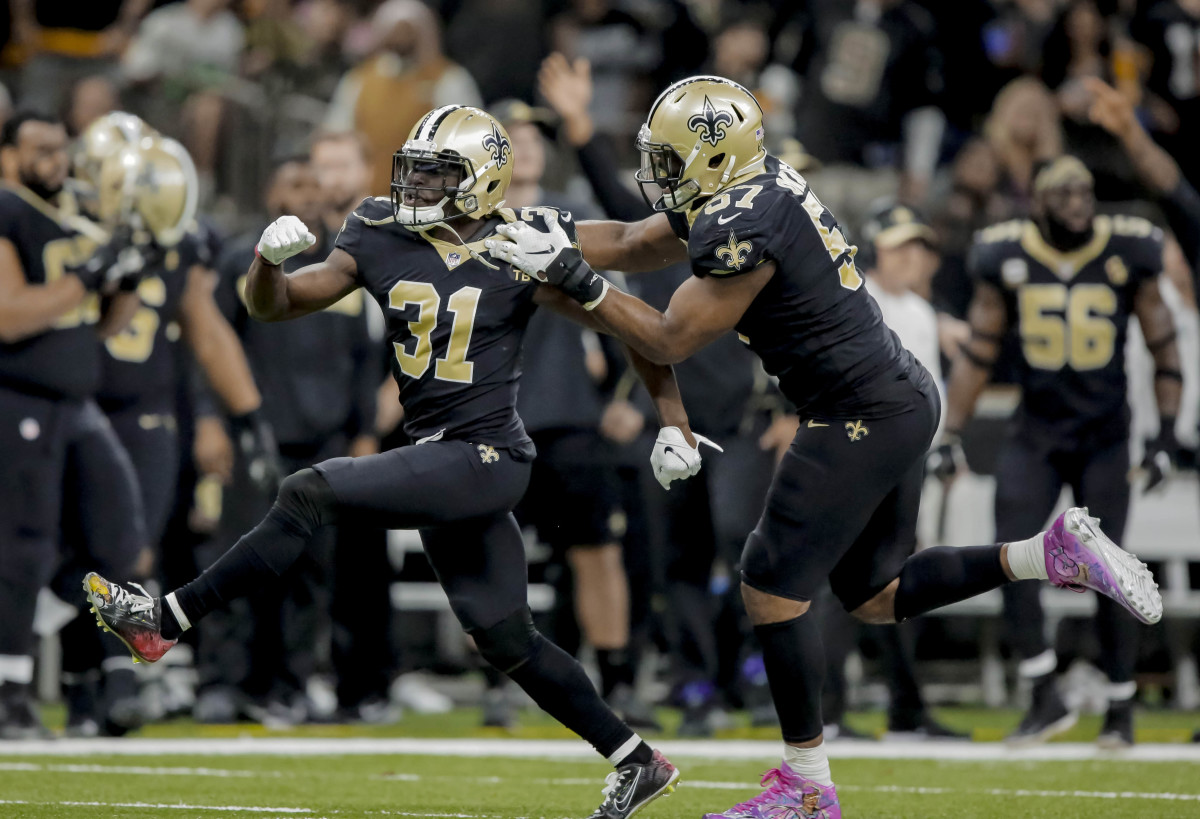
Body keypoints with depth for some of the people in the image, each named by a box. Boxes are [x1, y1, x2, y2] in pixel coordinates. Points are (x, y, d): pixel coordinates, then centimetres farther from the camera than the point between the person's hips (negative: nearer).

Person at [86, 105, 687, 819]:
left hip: (485, 457, -7)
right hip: (439, 462, 7)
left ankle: (163, 620, -14)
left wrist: (675, 424, -4)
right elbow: (272, 307, 4)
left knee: (309, 496, -19)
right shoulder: (383, 241, 5)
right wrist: (270, 258, -18)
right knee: (506, 639, 11)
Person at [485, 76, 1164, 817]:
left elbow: (670, 342, -15)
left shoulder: (744, 230, -21)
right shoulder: (755, 188, 8)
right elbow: (633, 244, 19)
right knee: (874, 596, 18)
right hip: (904, 397, 10)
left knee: (773, 586, -3)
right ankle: (1055, 554, 11)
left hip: (865, 417, -10)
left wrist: (579, 282, -12)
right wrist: (542, 239, 9)